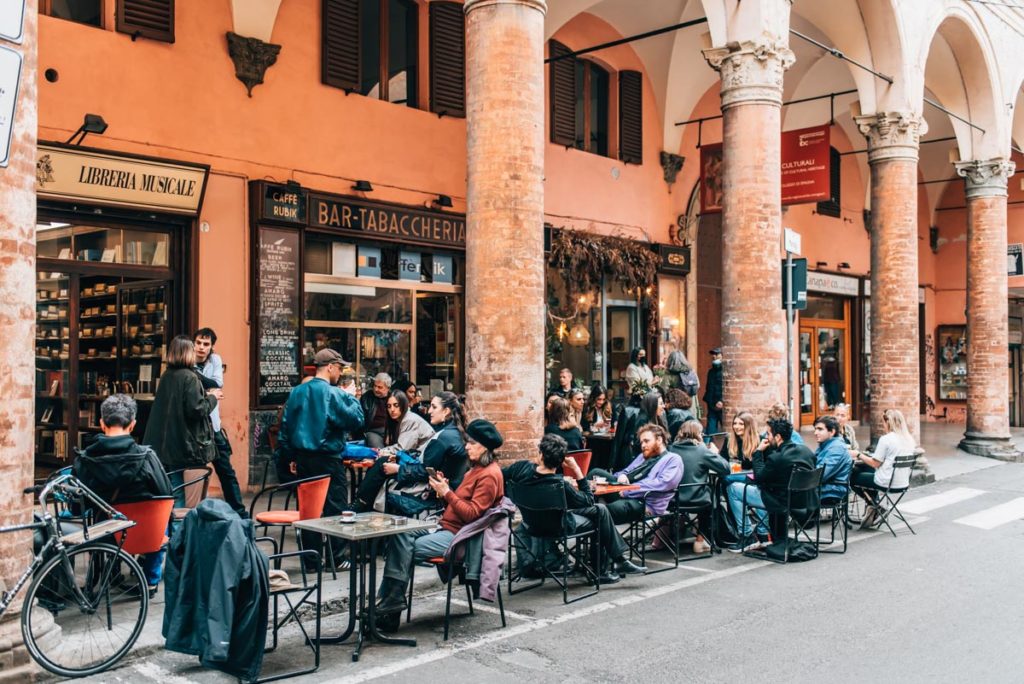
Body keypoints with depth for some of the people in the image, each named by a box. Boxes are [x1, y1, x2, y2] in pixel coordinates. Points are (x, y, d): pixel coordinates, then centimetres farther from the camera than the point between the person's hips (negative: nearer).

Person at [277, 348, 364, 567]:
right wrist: (351, 398, -1)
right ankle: (336, 558, 6)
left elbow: (285, 425, 9)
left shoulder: (297, 392, 7)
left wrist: (291, 456, 15)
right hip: (328, 460, -6)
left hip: (303, 458, 6)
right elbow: (355, 419, -16)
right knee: (336, 509, 3)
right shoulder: (333, 394, -12)